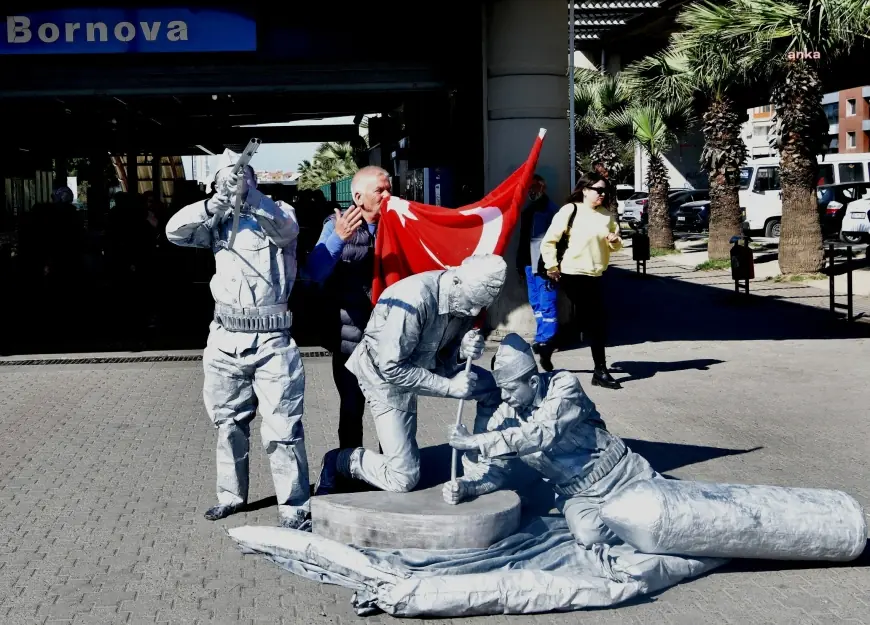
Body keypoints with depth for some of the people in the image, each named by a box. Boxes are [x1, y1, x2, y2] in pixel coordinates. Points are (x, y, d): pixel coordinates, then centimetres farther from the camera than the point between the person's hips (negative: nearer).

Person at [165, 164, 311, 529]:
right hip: (226, 338, 5)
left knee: (282, 428, -7)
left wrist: (248, 195, -34)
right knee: (229, 423, 15)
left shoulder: (277, 213, 1)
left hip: (272, 340, -5)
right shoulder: (219, 222, 12)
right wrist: (208, 208, -17)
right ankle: (232, 494, 29)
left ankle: (294, 505, 0)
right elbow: (175, 231, 0)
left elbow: (286, 230, -22)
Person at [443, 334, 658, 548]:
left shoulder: (564, 384, -18)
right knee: (588, 534, -28)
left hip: (618, 473, -3)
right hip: (577, 494, 3)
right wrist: (465, 486, -21)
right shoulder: (503, 413, -5)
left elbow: (542, 434, -33)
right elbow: (496, 467, 1)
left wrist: (475, 441, -36)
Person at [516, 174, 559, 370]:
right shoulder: (527, 211, 19)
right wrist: (520, 265, 18)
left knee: (547, 304, -11)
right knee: (536, 305, 11)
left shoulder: (551, 210, -6)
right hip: (530, 264, 8)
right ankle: (543, 341, 17)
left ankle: (545, 340, -13)